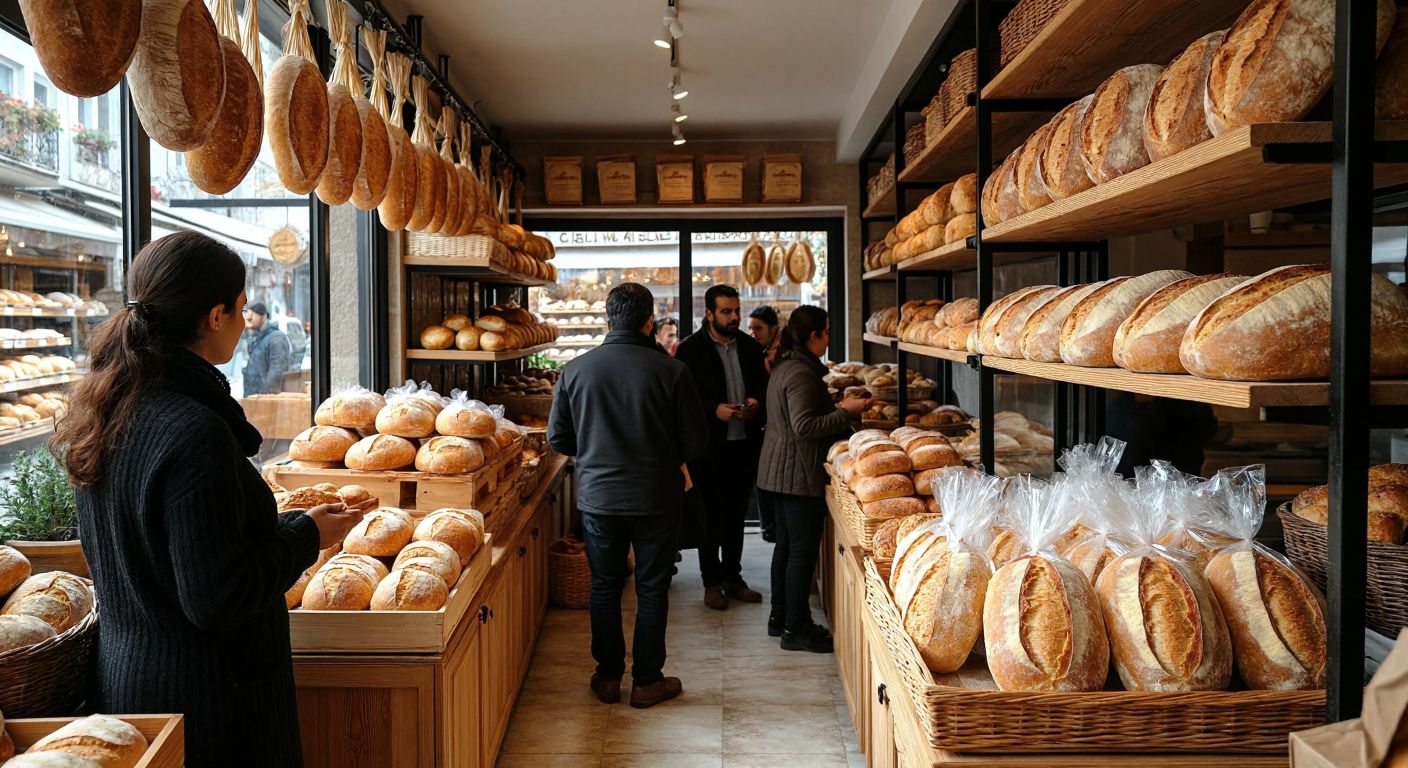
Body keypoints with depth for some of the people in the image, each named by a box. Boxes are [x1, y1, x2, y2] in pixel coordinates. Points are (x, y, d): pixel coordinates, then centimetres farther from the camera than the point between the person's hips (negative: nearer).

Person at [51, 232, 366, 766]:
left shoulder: (101, 411, 1)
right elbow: (218, 601, -24)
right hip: (203, 696, -8)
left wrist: (280, 519, 16)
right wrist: (307, 536, -11)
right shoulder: (194, 431, -26)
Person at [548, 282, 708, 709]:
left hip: (598, 497, 2)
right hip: (656, 498, -2)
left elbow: (558, 437, 2)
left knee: (605, 586, 16)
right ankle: (647, 681, 20)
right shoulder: (670, 371, -13)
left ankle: (608, 677, 26)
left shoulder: (576, 370, -6)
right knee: (651, 589, 11)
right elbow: (696, 442, -8)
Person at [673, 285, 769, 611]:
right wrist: (714, 410, -21)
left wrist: (757, 403, -6)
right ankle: (712, 582, 16)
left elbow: (764, 386, 15)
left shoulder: (750, 347, 8)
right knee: (711, 514, 4)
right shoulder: (690, 349, -6)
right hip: (709, 446, -4)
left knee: (736, 513, 13)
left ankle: (732, 576, 26)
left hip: (744, 444, 4)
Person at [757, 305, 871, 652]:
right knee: (803, 550, -3)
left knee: (786, 545, 17)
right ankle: (796, 629, 5)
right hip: (799, 475, -11)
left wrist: (838, 408, 15)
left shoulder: (784, 367, 13)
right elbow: (804, 427, -25)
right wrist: (846, 413, -18)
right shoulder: (801, 374, -19)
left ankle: (780, 617, 27)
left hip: (780, 473, 11)